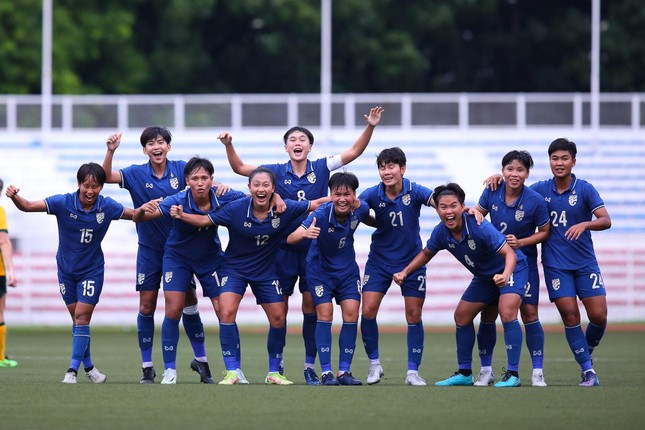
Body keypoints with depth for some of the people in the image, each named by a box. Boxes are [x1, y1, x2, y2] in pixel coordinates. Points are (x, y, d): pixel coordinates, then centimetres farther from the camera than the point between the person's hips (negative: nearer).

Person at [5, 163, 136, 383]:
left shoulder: (107, 207, -14)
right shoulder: (63, 203, -19)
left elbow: (134, 215, 0)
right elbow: (28, 206, -21)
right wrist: (14, 196, -42)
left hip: (92, 270, -1)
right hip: (66, 268, 1)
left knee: (82, 317, -9)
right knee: (77, 318, 8)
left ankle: (73, 369, -8)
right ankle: (87, 365, 22)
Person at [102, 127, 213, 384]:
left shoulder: (180, 169, -3)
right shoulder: (137, 174, -4)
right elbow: (107, 177, -15)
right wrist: (110, 151, -31)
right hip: (149, 249, 0)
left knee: (189, 302, 3)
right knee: (146, 306, 0)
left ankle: (200, 359, 16)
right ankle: (147, 367, 7)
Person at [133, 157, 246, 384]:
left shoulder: (222, 197, -22)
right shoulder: (178, 201, -28)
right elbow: (138, 219, -31)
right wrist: (143, 211, -53)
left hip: (211, 257, 2)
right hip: (178, 256, -2)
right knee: (173, 310, -11)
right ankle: (169, 370, 0)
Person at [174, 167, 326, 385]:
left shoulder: (285, 208, -17)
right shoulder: (236, 208, -22)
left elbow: (316, 204, -5)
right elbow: (205, 220, -16)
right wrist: (182, 215, -31)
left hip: (266, 270, 2)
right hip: (234, 267, -2)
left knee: (278, 318, 3)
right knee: (226, 312, -20)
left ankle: (274, 372, 22)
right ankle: (232, 371, -11)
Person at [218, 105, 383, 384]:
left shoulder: (321, 169, -1)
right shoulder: (277, 172, -1)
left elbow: (355, 151, -1)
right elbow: (239, 168, 2)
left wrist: (370, 127, -13)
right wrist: (228, 146, -13)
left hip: (314, 248, 0)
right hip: (283, 248, 0)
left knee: (312, 306, 0)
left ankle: (310, 366, 7)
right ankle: (277, 365, 12)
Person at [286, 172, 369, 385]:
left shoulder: (360, 209, -17)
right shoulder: (321, 215, -30)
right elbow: (290, 239, -40)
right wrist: (304, 233, -56)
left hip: (347, 269, 3)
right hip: (320, 268, -3)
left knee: (351, 314, -6)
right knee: (325, 314, -12)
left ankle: (344, 371, 1)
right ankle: (326, 372, -7)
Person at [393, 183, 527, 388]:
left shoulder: (479, 227, -33)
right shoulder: (441, 232, -14)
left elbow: (509, 253, -37)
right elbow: (426, 253, 8)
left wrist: (505, 275, -56)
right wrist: (405, 272, -4)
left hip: (510, 269, -8)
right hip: (484, 276, 8)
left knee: (507, 313, -27)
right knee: (461, 316, 9)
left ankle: (512, 374, -21)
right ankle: (464, 373, 25)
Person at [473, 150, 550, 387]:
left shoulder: (536, 201, -17)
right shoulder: (492, 191, -10)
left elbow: (545, 232, -5)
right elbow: (478, 212, 8)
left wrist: (521, 242, -19)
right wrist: (474, 213, -16)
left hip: (523, 261, -3)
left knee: (529, 313, -8)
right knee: (488, 314, 3)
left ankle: (537, 372, 0)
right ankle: (486, 370, 15)